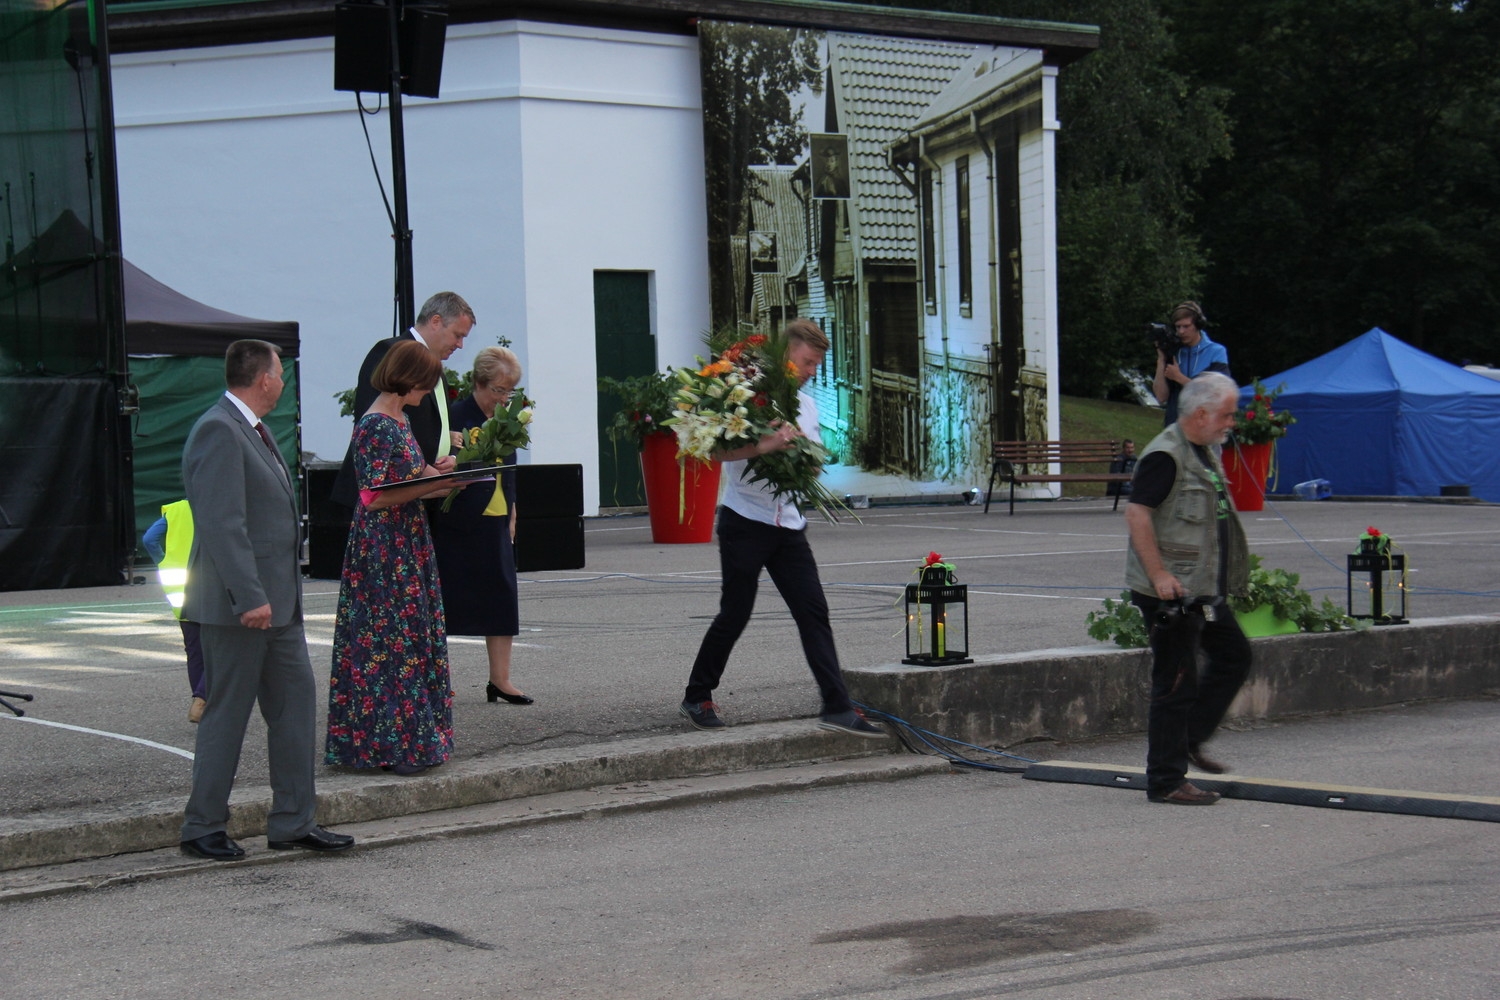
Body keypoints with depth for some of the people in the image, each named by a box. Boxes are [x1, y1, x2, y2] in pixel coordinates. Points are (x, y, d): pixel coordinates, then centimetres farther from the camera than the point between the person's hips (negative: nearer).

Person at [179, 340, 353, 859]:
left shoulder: (252, 430, 16)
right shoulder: (219, 431, -16)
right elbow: (221, 523, -23)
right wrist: (249, 598, -26)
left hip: (277, 601, 10)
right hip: (237, 603, -10)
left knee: (296, 703, 8)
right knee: (228, 714, -1)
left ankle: (292, 823, 14)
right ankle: (202, 828, 10)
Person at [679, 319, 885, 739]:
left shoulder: (807, 406, 14)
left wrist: (797, 445, -6)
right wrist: (763, 446, -30)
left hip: (789, 526, 6)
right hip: (745, 521, -6)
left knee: (814, 612, -4)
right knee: (735, 614, 1)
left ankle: (836, 707, -8)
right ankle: (697, 697, 18)